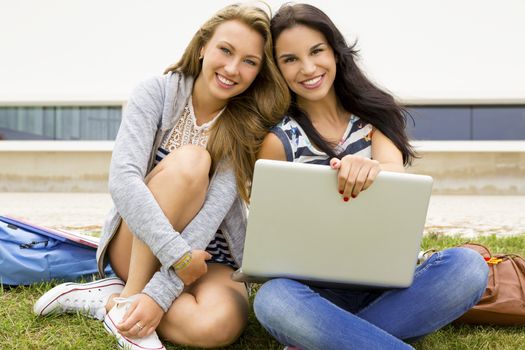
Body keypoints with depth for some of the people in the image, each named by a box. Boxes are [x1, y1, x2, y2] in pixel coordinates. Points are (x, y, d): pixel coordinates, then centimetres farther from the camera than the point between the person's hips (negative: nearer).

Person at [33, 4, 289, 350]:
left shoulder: (249, 125, -9)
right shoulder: (157, 93, -10)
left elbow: (214, 209, -21)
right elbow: (122, 178, -24)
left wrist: (161, 291, -30)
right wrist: (177, 254, -32)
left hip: (209, 258, 1)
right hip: (138, 248, -1)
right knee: (189, 160, -30)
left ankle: (103, 299, -12)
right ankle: (128, 297, -22)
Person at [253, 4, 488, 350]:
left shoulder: (372, 114, 7)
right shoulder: (278, 140, 0)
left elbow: (395, 173, -14)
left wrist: (370, 169, -36)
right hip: (319, 291, -2)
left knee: (466, 265, -27)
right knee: (273, 299, -36)